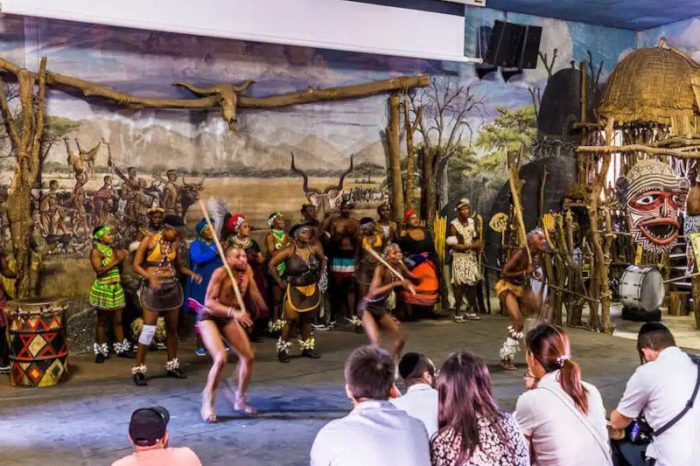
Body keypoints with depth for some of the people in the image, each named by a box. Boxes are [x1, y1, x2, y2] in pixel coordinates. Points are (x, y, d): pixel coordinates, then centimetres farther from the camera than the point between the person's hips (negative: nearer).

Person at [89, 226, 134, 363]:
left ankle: (121, 348, 17)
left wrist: (123, 258, -4)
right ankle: (101, 351, 11)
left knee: (118, 320, 9)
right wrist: (117, 261, -21)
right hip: (103, 289, -6)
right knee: (102, 321, 3)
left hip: (116, 288, 6)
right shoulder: (95, 251, -9)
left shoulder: (112, 250, 10)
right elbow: (99, 270, -21)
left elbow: (119, 269, 12)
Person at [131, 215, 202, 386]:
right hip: (152, 287, -5)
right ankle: (138, 369, 2)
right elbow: (136, 265, -9)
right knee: (149, 328, -7)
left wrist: (192, 273, -6)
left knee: (172, 328, 11)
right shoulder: (149, 240, -9)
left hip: (172, 286, 5)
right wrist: (150, 277, -26)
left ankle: (172, 365, 24)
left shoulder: (175, 243, 4)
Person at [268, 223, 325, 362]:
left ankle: (307, 347, 25)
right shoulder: (289, 251, -16)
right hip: (295, 290, -4)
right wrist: (280, 282, -11)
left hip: (312, 290, 4)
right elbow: (271, 264, -16)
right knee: (291, 320, -5)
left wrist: (319, 275, 12)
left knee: (307, 320, 13)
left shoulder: (314, 248, -2)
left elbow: (322, 259, 18)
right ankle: (283, 349, 7)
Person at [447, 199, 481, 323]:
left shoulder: (472, 222, 9)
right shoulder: (454, 225, -11)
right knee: (460, 284, -11)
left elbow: (477, 240, 15)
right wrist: (471, 245, -11)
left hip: (472, 257, 6)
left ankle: (470, 311, 14)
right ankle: (457, 313, -6)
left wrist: (476, 245, -7)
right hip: (459, 258, -6)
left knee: (472, 283, 6)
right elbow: (454, 245, -16)